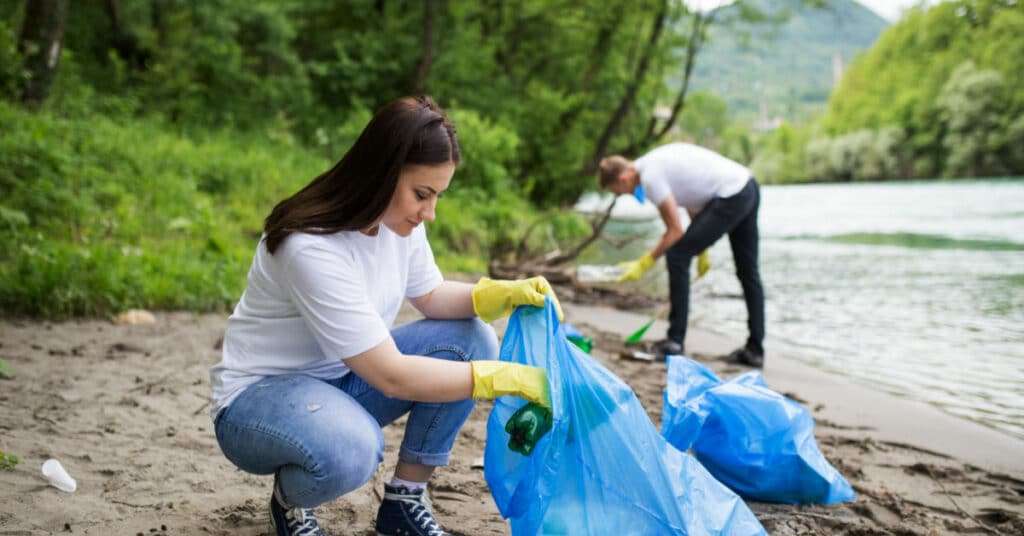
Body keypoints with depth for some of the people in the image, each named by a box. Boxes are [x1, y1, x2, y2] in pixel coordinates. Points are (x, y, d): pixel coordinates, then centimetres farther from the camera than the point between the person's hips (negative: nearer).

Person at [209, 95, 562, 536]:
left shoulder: (397, 218, -8)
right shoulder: (312, 248, -31)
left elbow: (430, 297, 7)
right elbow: (392, 377, -31)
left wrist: (505, 294, -13)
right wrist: (511, 378, -30)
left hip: (340, 381, 8)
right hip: (257, 397, -8)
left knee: (469, 340, -11)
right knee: (349, 449, -40)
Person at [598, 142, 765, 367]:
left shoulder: (651, 178, -13)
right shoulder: (656, 162, 16)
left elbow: (675, 231, -11)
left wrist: (643, 264, -3)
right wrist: (702, 251, 23)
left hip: (730, 199, -10)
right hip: (749, 188, 10)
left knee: (677, 256, -4)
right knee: (748, 271, 14)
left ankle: (675, 341, 0)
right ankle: (755, 349, 20)